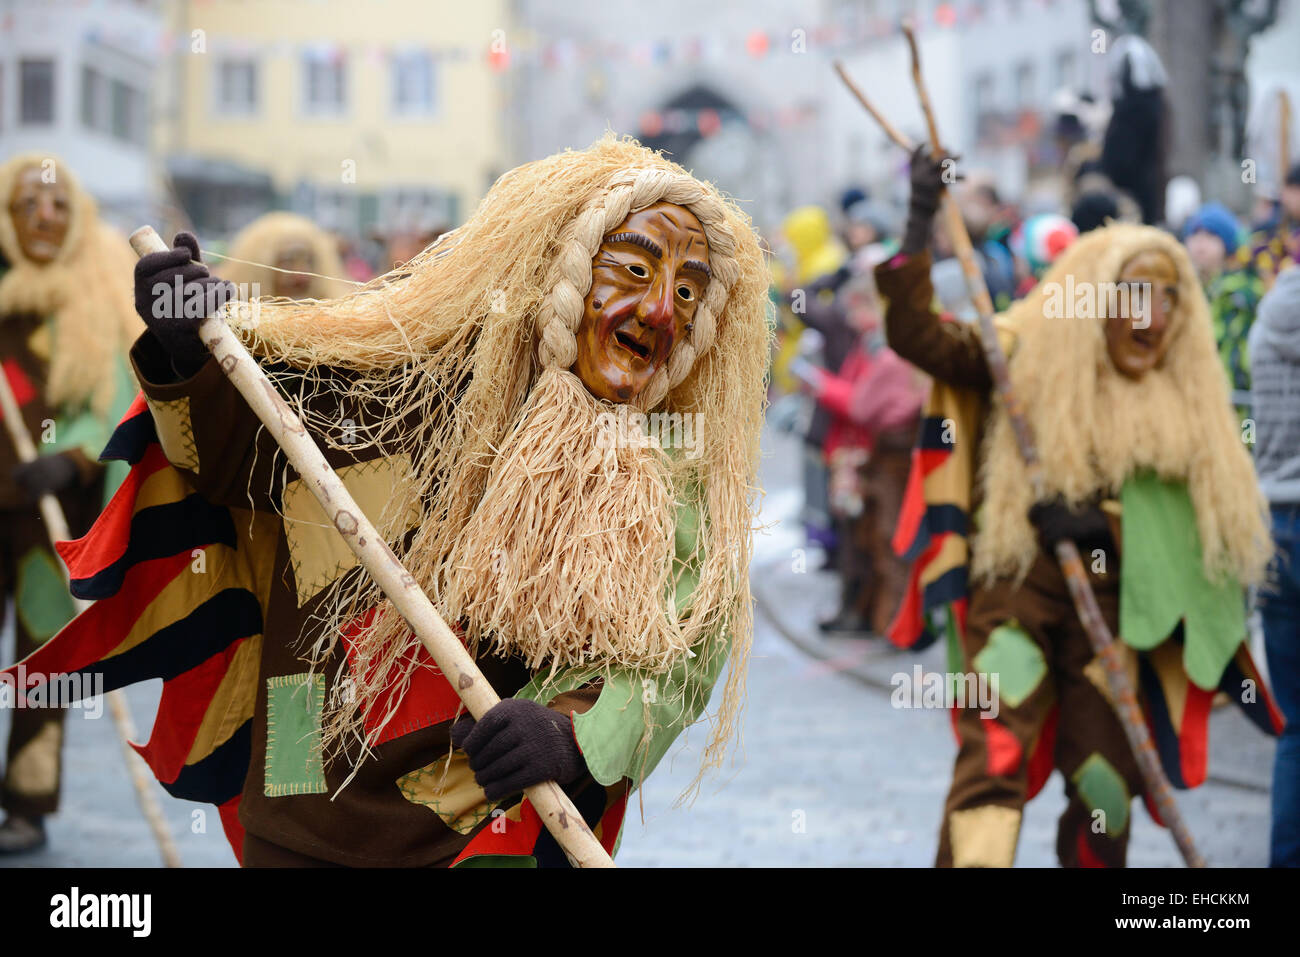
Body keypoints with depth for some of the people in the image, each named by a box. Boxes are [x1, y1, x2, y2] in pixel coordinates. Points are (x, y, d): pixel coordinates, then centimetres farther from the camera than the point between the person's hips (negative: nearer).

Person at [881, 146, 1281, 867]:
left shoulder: (1180, 404, 10)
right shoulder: (1022, 357, 1)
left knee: (1106, 786, 3)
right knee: (994, 752, -21)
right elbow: (913, 335, -9)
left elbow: (1180, 510, 7)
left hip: (1112, 607, 4)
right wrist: (918, 225, -17)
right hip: (1014, 586, -3)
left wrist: (1105, 519, -12)